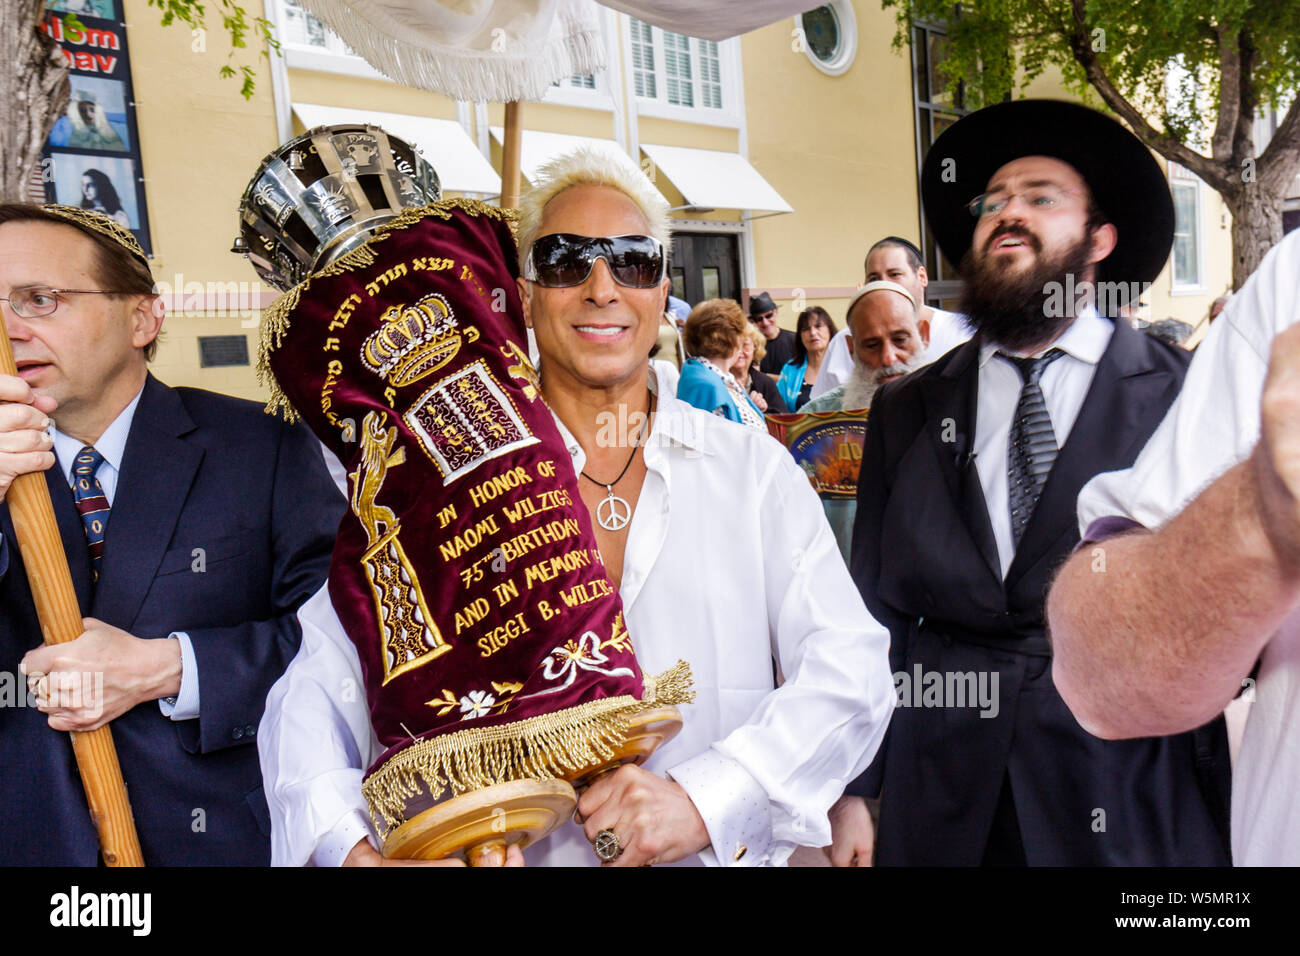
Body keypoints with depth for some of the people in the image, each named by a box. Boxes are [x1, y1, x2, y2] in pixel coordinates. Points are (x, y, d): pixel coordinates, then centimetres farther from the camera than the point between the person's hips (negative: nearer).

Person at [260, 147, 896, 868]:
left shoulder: (753, 468, -6)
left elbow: (851, 673, -13)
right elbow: (317, 690, -13)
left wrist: (704, 800, -26)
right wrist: (352, 848, -30)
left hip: (723, 853, 1)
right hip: (517, 852, 0)